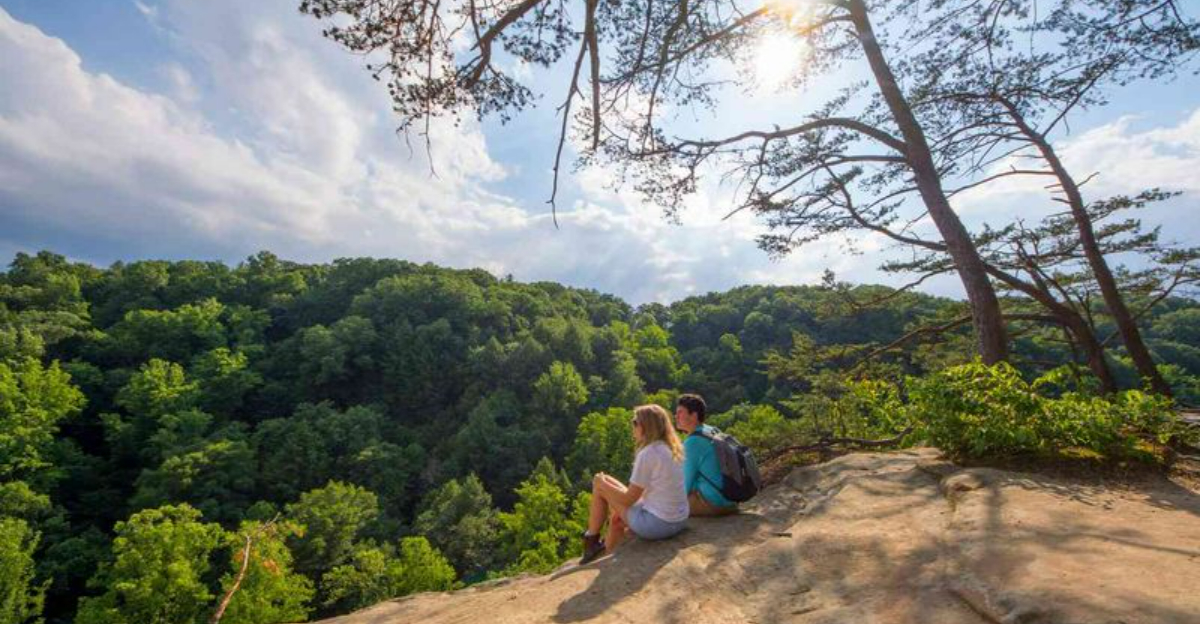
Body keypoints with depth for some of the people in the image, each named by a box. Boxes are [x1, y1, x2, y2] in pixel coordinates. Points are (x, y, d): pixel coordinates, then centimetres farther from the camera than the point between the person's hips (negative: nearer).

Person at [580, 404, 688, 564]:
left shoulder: (647, 454, -20)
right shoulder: (672, 449, 4)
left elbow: (629, 499, -14)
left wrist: (602, 482, 2)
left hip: (657, 524, -8)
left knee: (599, 483, 3)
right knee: (617, 515, 30)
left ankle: (591, 541, 21)